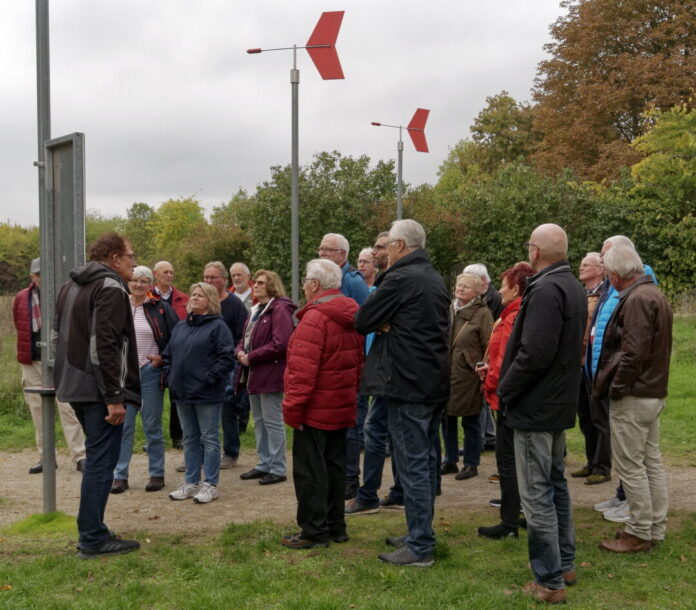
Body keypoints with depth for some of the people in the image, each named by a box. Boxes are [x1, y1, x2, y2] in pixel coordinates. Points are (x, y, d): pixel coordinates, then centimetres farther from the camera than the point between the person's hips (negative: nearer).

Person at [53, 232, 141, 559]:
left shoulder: (71, 285, 17)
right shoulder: (111, 289, -14)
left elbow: (59, 335, 22)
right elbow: (105, 345, -22)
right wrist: (114, 397, -21)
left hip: (75, 384, 10)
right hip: (98, 388, -10)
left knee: (97, 457, 17)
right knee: (101, 460, -4)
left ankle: (93, 531, 22)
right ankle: (92, 540, 0)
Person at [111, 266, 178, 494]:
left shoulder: (160, 308, -1)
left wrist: (163, 358, -8)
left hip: (150, 372, -2)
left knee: (152, 427, 5)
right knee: (123, 426, 3)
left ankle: (157, 474, 15)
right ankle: (120, 476, 10)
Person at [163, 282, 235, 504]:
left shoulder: (217, 326, -7)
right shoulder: (180, 327, 15)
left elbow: (227, 357, -14)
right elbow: (167, 354, 20)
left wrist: (210, 378, -17)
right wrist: (170, 377, 7)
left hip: (207, 394, -7)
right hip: (182, 393, 7)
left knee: (209, 439, 1)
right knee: (190, 439, 14)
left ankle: (210, 485, 7)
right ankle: (191, 482, 23)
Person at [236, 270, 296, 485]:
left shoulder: (279, 309, -13)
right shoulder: (256, 310, 17)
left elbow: (280, 344, -22)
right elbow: (246, 338, 22)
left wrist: (251, 357, -17)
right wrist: (240, 351, -1)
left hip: (271, 373, -10)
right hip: (254, 374, 10)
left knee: (272, 422, -4)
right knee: (259, 421, 16)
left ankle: (278, 469, 4)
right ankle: (264, 464, 26)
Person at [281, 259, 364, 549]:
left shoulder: (315, 317, -19)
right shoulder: (350, 316, 9)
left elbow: (303, 369, -23)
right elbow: (358, 361, 16)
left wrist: (292, 408, -18)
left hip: (316, 410, -9)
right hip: (343, 407, 9)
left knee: (309, 470, 0)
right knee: (334, 466, 16)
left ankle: (314, 531, 5)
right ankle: (335, 526, 24)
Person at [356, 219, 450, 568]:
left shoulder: (401, 279, -14)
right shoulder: (435, 279, 14)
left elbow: (361, 321, -11)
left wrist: (384, 324, 9)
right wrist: (391, 324, 1)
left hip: (407, 383, -9)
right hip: (434, 382, 9)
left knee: (412, 464, -5)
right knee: (427, 461, 15)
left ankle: (419, 548, 0)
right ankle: (421, 534, 26)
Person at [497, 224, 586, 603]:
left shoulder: (545, 290, -21)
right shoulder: (572, 287, 11)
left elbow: (534, 354, -27)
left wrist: (504, 390, -13)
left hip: (535, 406, -10)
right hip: (559, 402, 10)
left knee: (536, 494, -3)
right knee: (555, 485, 19)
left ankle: (549, 581, 3)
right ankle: (564, 564, 30)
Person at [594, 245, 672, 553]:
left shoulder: (637, 299, -19)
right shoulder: (655, 294, 14)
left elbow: (634, 352, -25)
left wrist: (616, 388, -16)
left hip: (633, 398, -10)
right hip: (654, 393, 11)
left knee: (630, 465, -2)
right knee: (652, 461, 15)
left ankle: (640, 533, 6)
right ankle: (656, 528, 24)